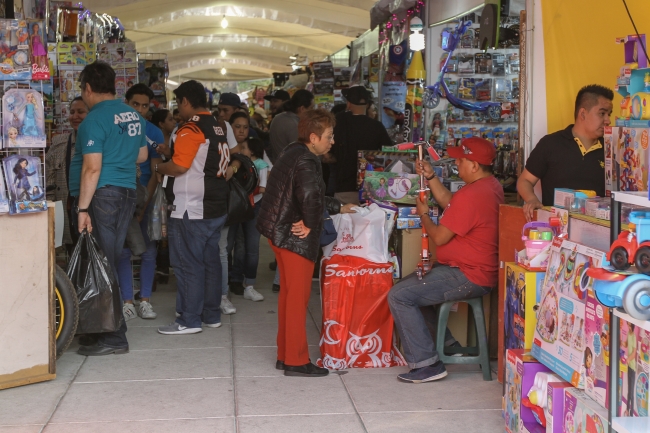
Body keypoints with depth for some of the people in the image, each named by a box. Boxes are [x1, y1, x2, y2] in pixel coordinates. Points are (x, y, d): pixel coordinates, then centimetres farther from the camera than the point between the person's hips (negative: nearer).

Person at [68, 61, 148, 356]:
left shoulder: (95, 119, -12)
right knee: (111, 263, 14)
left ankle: (114, 337, -3)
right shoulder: (134, 116, 12)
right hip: (127, 193, 8)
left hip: (102, 195, -8)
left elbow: (92, 168, -18)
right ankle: (111, 328, 21)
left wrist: (82, 209, -17)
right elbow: (142, 156, 23)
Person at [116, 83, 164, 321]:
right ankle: (127, 302, 9)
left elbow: (156, 172, -2)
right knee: (123, 251, 1)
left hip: (147, 197, 1)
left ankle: (145, 300, 13)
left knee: (148, 250, 4)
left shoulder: (154, 133, 0)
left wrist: (143, 205, -9)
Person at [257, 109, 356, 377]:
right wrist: (310, 224, -21)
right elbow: (311, 195, -37)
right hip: (295, 237, -10)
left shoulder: (294, 154, 13)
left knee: (289, 294, 17)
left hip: (281, 232, 10)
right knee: (298, 297, -2)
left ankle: (285, 354, 27)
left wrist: (337, 208, 30)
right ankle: (296, 361, 6)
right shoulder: (306, 161, -19)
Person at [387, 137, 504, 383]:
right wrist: (430, 177, 10)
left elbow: (439, 237, -19)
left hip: (467, 277, -11)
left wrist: (423, 214, 0)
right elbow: (449, 203, 18)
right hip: (478, 269, 11)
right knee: (411, 284, 24)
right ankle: (447, 344, 27)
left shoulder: (471, 195, -26)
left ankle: (427, 364, -13)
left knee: (399, 296, -15)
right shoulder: (490, 186, 8)